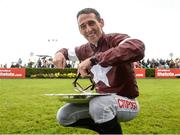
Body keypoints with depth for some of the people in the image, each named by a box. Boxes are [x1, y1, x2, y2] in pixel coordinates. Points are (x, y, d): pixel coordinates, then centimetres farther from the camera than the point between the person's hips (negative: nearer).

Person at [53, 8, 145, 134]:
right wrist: (60, 53, 0)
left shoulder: (115, 39, -17)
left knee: (98, 104, -38)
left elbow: (137, 48, -41)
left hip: (126, 101, -7)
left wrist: (94, 59, -40)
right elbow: (68, 50, 27)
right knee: (63, 116, 0)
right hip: (100, 100, 7)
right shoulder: (85, 50, 5)